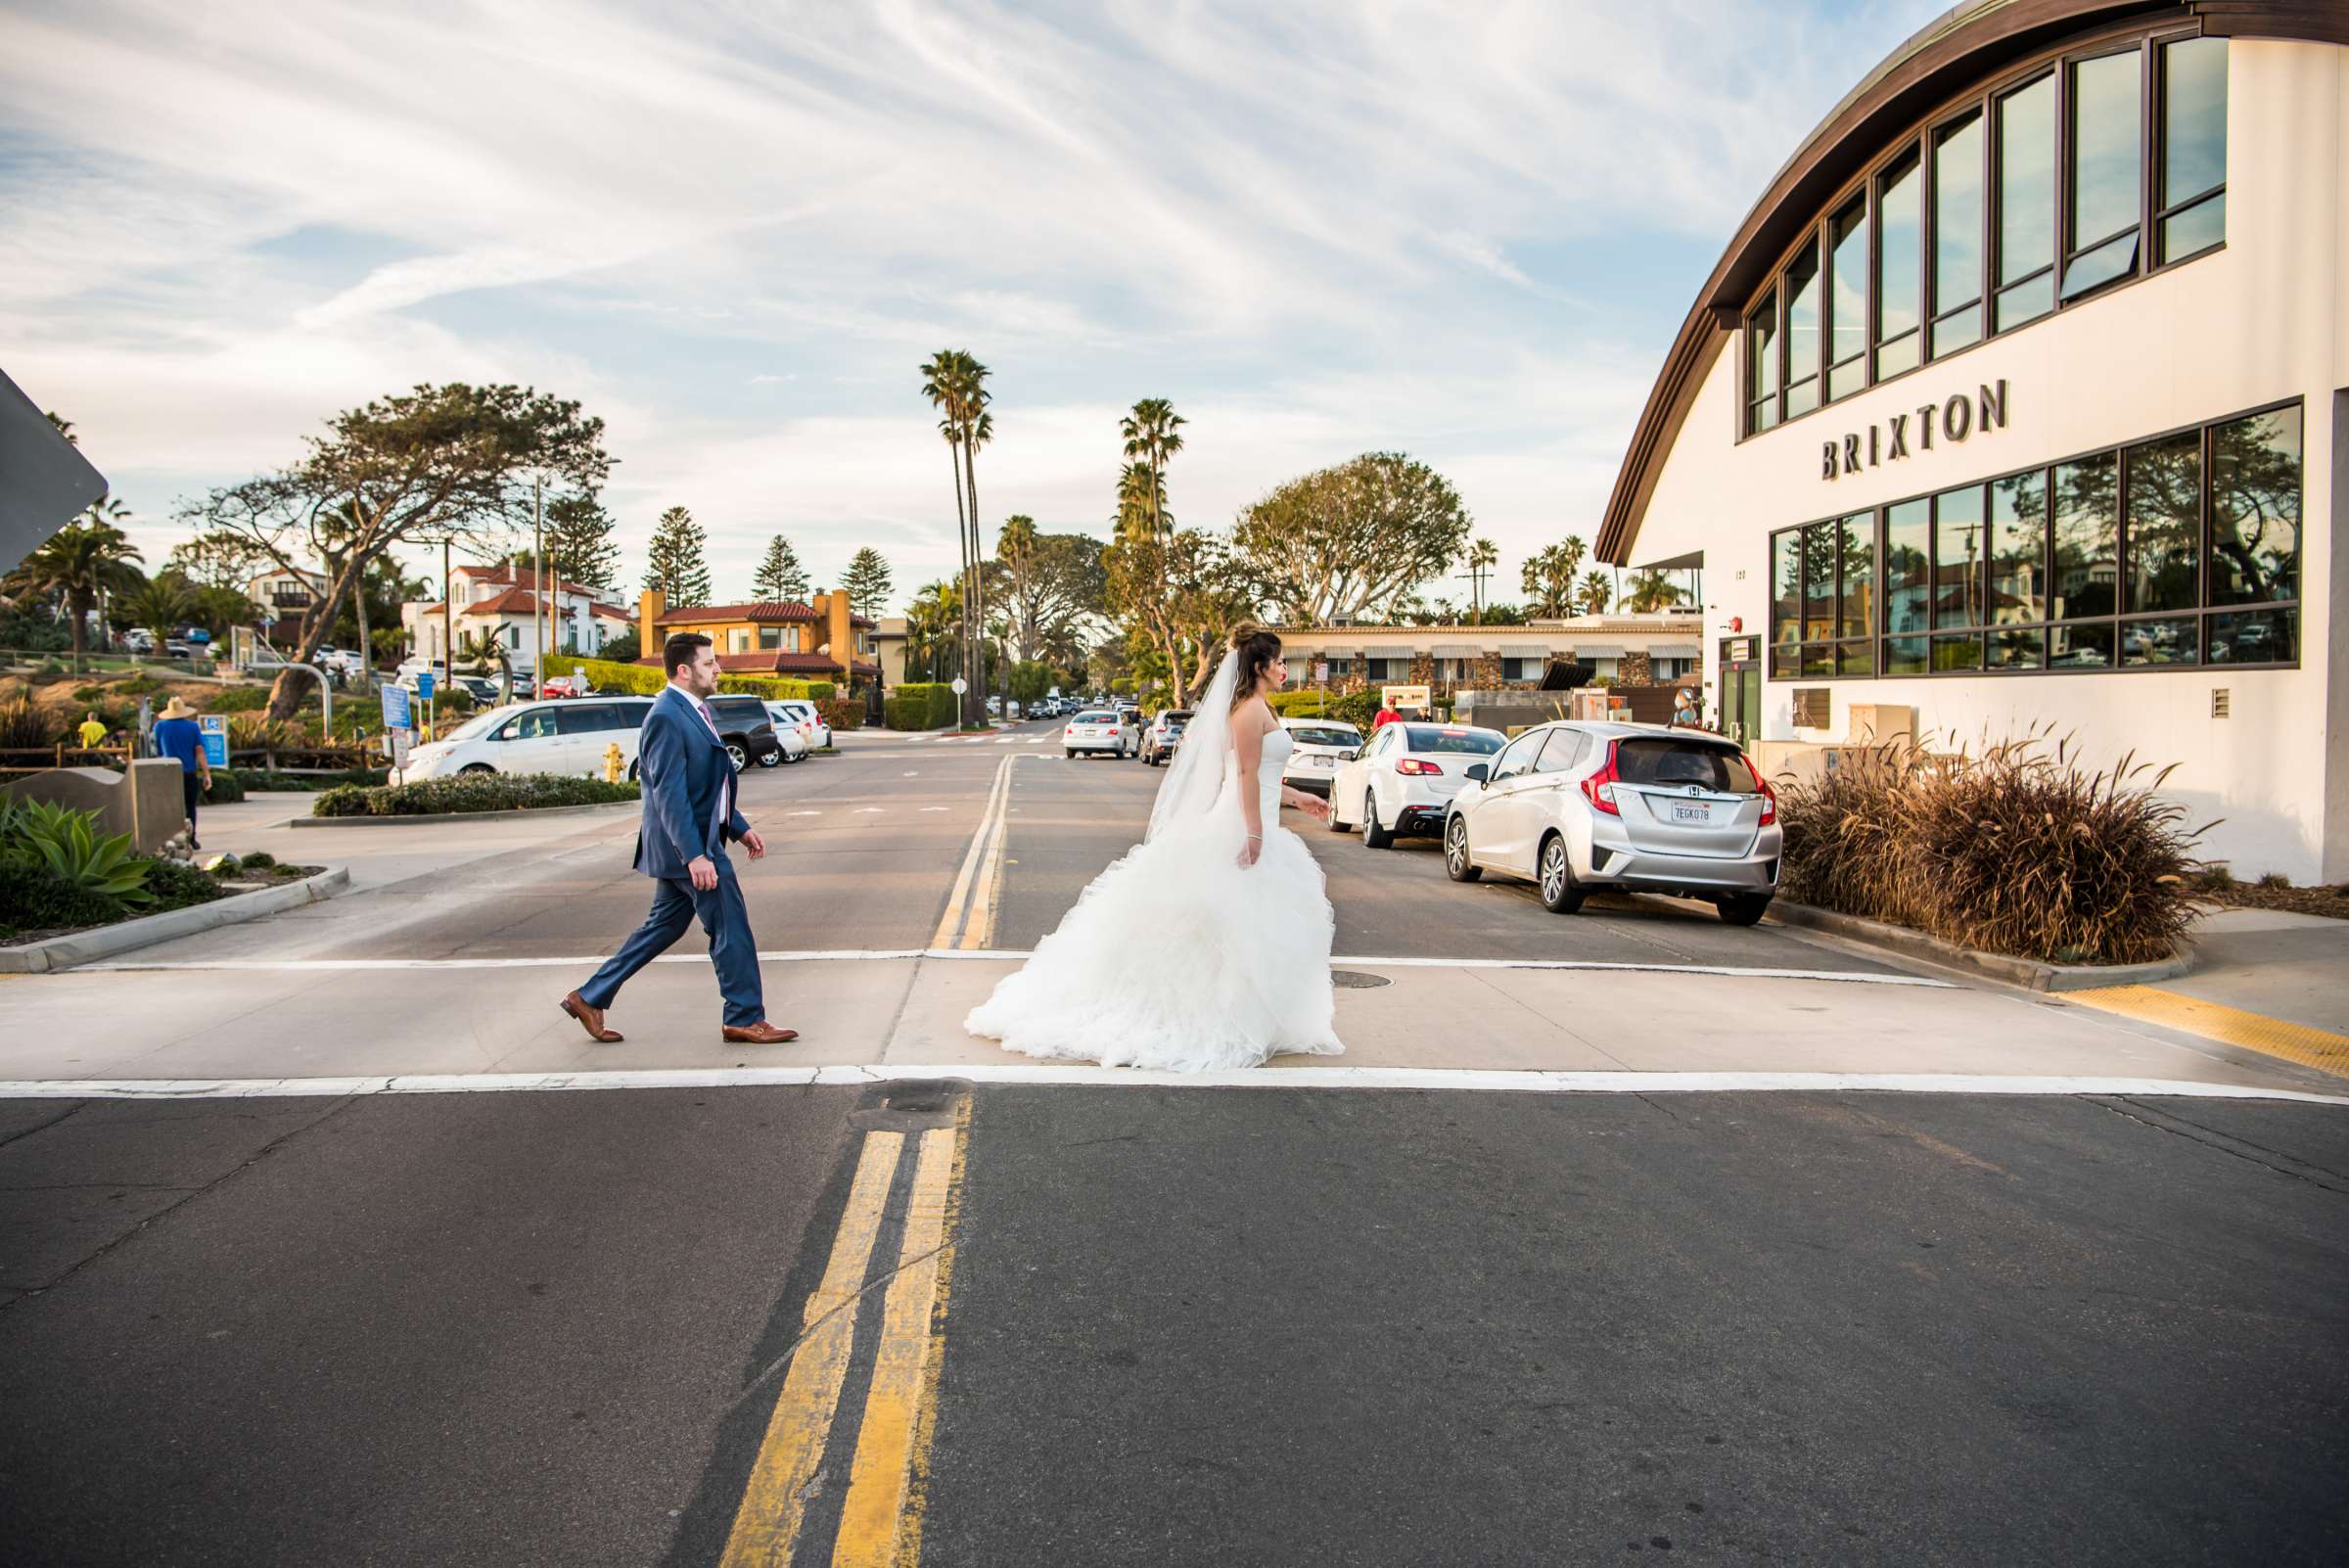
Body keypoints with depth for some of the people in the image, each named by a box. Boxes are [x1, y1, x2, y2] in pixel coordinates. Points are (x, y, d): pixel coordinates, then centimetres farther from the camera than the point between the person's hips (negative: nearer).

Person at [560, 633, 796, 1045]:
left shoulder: (695, 711, 14)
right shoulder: (666, 718, -18)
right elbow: (669, 794, -23)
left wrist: (739, 827, 19)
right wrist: (695, 855, -28)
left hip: (695, 841, 10)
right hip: (685, 844, -10)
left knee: (664, 926, 16)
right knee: (731, 927, -3)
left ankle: (590, 998, 24)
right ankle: (745, 1019, 8)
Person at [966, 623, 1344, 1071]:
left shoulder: (1252, 707, 17)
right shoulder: (1253, 709, -14)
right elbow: (1247, 775, -21)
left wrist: (1296, 798, 30)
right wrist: (1255, 834, -23)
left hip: (1245, 827, 10)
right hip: (1244, 831, -10)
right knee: (1241, 924, -5)